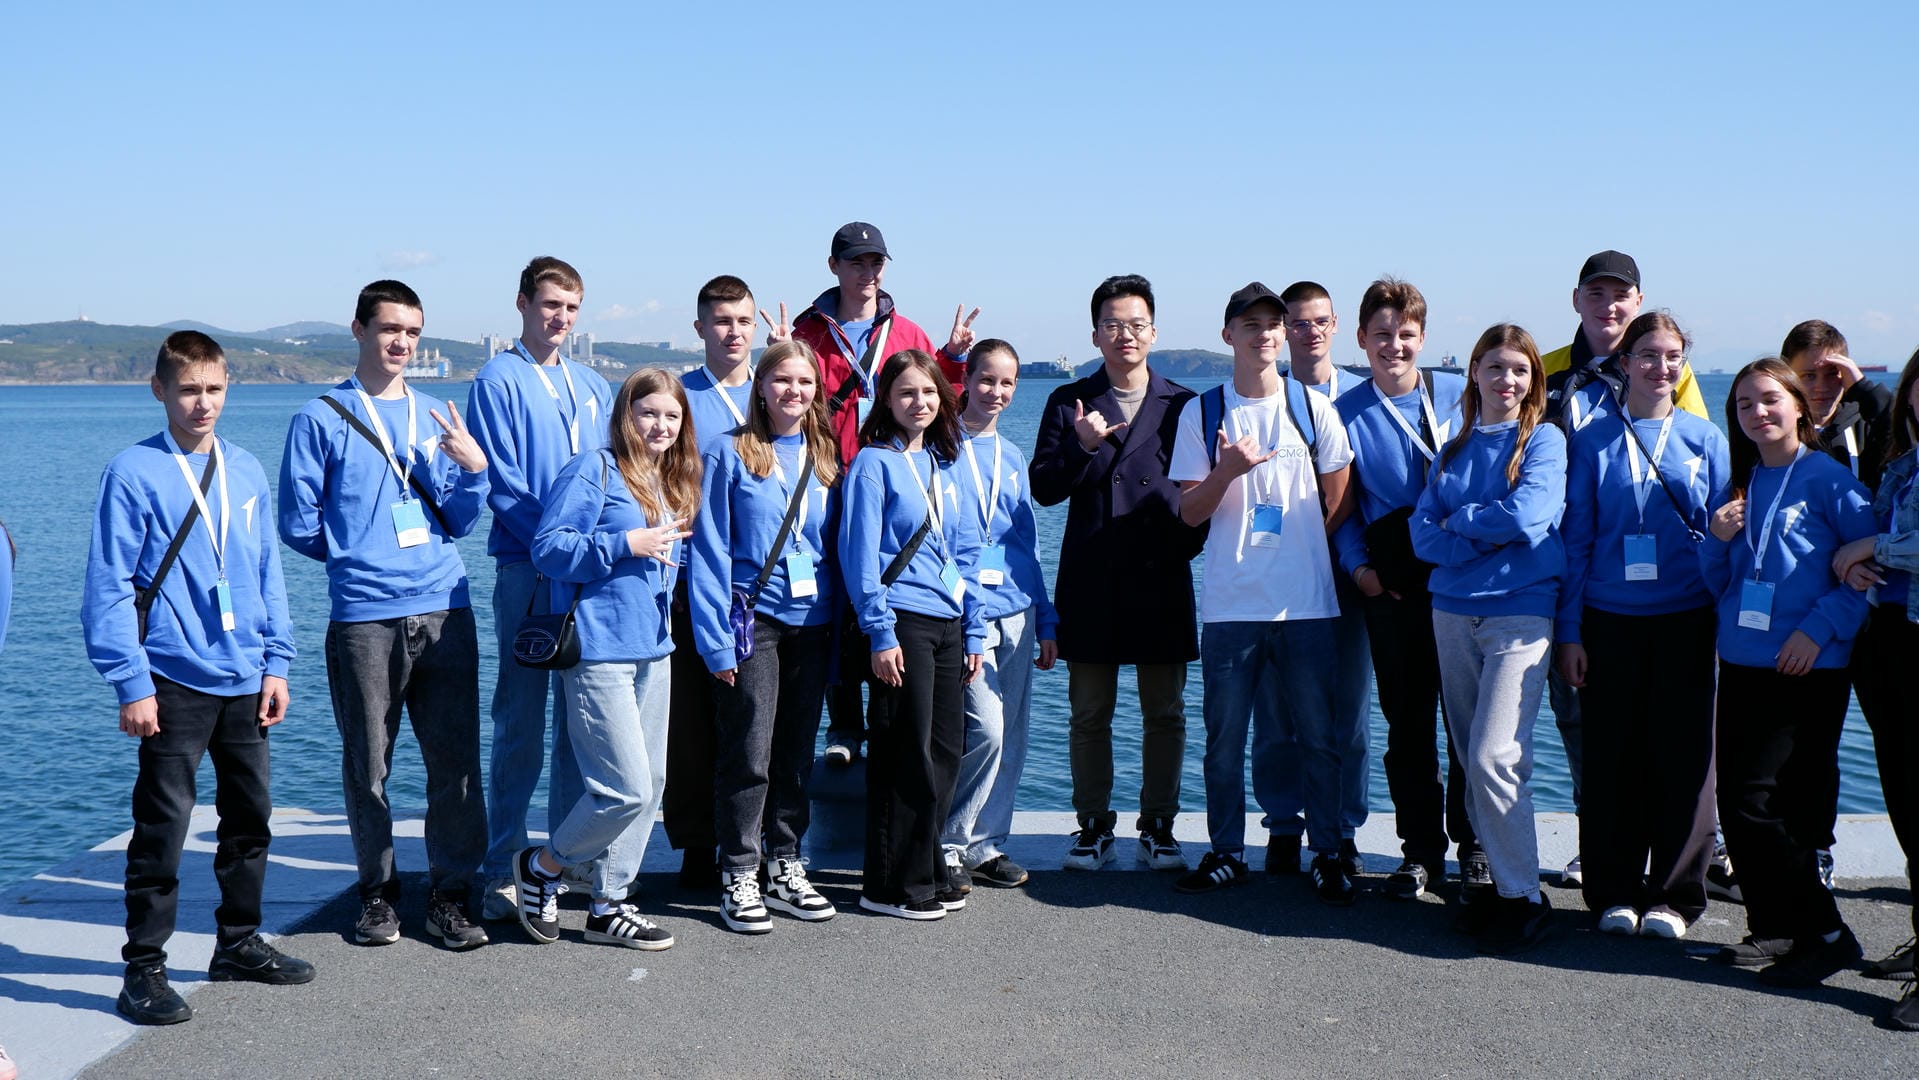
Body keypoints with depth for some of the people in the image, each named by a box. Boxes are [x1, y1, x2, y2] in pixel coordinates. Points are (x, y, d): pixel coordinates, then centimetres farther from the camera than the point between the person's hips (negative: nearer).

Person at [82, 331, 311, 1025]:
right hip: (174, 682, -5)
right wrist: (131, 685, -12)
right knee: (162, 827, -1)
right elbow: (109, 588, -8)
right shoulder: (133, 473, -7)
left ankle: (239, 943, 29)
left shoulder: (246, 471, 8)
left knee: (251, 815, 14)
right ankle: (143, 970, 10)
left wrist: (276, 663, 8)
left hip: (244, 681, 6)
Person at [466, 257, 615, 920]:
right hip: (526, 572, -5)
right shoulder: (498, 381, -1)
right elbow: (502, 485, -9)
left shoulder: (594, 387, 17)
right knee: (520, 723, -2)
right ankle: (502, 870, 5)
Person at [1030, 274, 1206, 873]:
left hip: (1163, 581, 0)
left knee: (1165, 713, 6)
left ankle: (1158, 825, 18)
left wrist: (1189, 545, -4)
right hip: (1092, 583, 0)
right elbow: (1043, 488, 0)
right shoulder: (1070, 402, 6)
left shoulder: (1182, 404, 7)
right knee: (1089, 714, 6)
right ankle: (1093, 826, 17)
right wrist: (1083, 448, -16)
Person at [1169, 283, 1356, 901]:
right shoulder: (1201, 413, 4)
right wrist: (1227, 470, -16)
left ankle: (1326, 853, 15)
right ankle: (1225, 852, 18)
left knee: (1319, 735, 3)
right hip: (1230, 604, 0)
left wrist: (1306, 553, 4)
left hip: (1307, 602, 0)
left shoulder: (1313, 407, 4)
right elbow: (1189, 512, 0)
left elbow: (1339, 500, 11)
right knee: (1225, 738, 5)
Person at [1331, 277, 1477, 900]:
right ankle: (1421, 850, 18)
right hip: (1392, 588, 0)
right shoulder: (1345, 413, 7)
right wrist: (1358, 565, -4)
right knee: (1407, 722, 6)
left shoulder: (1461, 396, 5)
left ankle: (1474, 846, 19)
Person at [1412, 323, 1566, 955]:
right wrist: (1490, 537, -12)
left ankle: (1525, 898, -2)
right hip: (1454, 613, 5)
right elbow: (1423, 534, 3)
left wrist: (1458, 522, -2)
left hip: (1519, 613, -5)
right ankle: (1499, 883, 19)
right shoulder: (1455, 450, 14)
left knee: (1493, 758, -14)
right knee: (1471, 759, 8)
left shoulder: (1544, 440, 1)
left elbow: (1526, 517, -16)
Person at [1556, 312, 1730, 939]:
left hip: (1685, 619, 0)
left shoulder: (1704, 439, 6)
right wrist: (1569, 630, 0)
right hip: (1609, 619, 0)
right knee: (1612, 754, 3)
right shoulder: (1593, 441, 4)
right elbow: (1575, 537, 5)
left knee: (1682, 752, 2)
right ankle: (1614, 892, 15)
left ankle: (1674, 895, 14)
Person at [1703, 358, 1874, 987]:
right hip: (1740, 663, 6)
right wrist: (1719, 540, -2)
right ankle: (1774, 928, 21)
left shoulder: (1828, 479, -5)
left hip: (1805, 670, -6)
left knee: (1757, 805, -12)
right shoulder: (1742, 485, 13)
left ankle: (1825, 935, 2)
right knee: (1735, 804, 6)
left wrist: (1819, 628, -15)